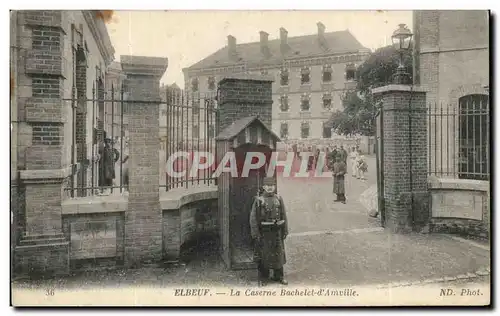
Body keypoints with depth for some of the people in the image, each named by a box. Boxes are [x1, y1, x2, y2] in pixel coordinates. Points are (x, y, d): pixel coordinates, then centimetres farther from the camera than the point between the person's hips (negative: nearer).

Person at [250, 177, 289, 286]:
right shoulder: (258, 200, -6)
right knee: (262, 255, 6)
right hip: (263, 232, -3)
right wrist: (255, 234, -12)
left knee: (278, 254, 11)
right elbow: (253, 217, -8)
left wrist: (285, 231, 4)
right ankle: (263, 278, 20)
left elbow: (283, 216, 6)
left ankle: (279, 276, 27)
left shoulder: (279, 199, 3)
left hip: (276, 231, 3)